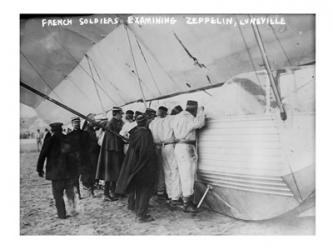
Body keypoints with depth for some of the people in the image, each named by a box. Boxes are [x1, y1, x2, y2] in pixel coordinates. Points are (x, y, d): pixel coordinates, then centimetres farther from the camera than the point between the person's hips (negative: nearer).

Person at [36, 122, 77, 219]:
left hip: (56, 171, -3)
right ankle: (73, 207, 4)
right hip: (70, 171, 3)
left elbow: (42, 155, -7)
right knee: (70, 190, 19)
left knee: (58, 194, 9)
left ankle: (62, 214, 12)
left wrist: (40, 169, 2)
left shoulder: (49, 140, -7)